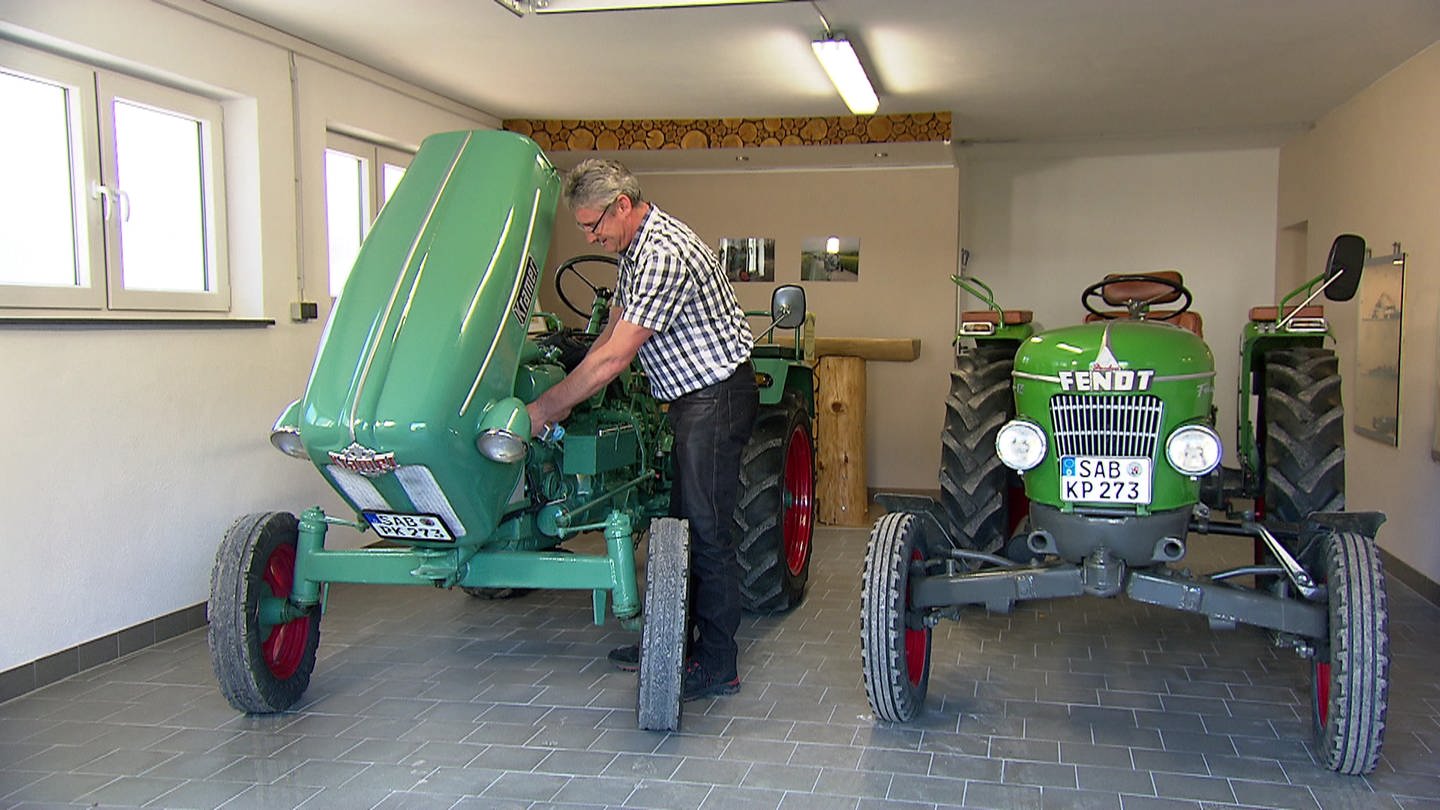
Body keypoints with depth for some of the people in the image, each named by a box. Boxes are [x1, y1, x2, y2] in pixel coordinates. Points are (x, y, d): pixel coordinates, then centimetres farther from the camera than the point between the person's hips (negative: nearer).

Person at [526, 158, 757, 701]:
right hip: (689, 397, 10)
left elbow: (614, 357, -25)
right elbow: (610, 334, 15)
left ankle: (718, 665, 4)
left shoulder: (665, 255, -24)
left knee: (707, 528, -6)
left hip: (716, 395, -10)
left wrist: (545, 408, -18)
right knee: (680, 522, 16)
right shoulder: (634, 250, 10)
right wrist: (567, 399, 5)